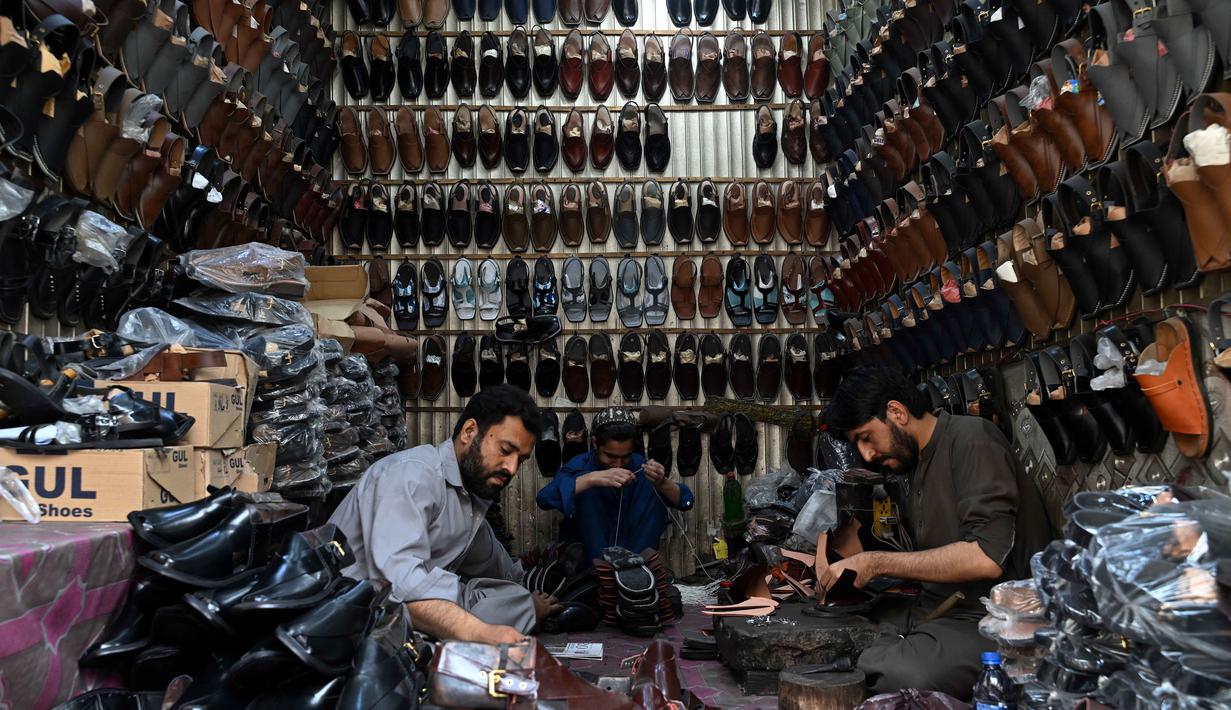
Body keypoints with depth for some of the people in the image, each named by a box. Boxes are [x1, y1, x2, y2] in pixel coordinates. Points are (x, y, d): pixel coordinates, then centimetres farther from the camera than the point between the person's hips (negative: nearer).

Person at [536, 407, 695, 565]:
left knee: (652, 487, -15)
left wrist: (662, 483, -33)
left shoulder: (639, 465, -6)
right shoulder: (580, 466, -13)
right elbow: (544, 498, -31)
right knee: (584, 484, -24)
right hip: (587, 555, -2)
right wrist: (593, 478, -41)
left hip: (632, 548, 2)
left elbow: (685, 501, -10)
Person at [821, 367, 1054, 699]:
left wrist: (875, 563, -18)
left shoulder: (972, 439, -10)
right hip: (935, 610, 8)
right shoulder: (915, 465, 16)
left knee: (890, 676, -33)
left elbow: (986, 558, -22)